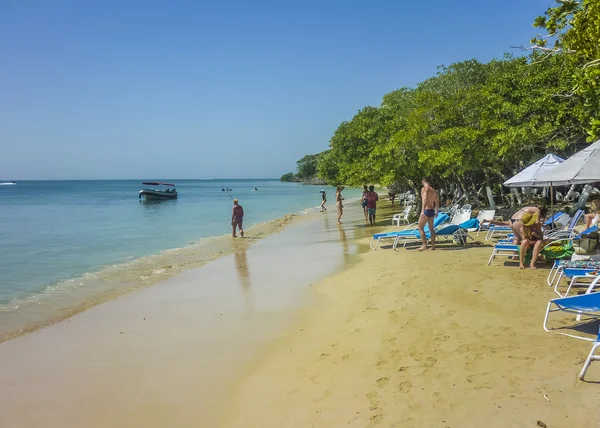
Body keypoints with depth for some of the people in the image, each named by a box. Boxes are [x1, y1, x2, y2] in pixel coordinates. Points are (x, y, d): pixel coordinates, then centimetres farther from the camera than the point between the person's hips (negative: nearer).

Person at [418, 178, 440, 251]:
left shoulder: (424, 188, -10)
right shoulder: (433, 190, 14)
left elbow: (425, 200, -24)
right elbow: (437, 202, 21)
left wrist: (422, 211, -27)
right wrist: (436, 211, 30)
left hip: (426, 210, -8)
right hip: (432, 211, 8)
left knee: (420, 227, -1)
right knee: (431, 228, 12)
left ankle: (424, 245, -6)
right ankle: (433, 246, 14)